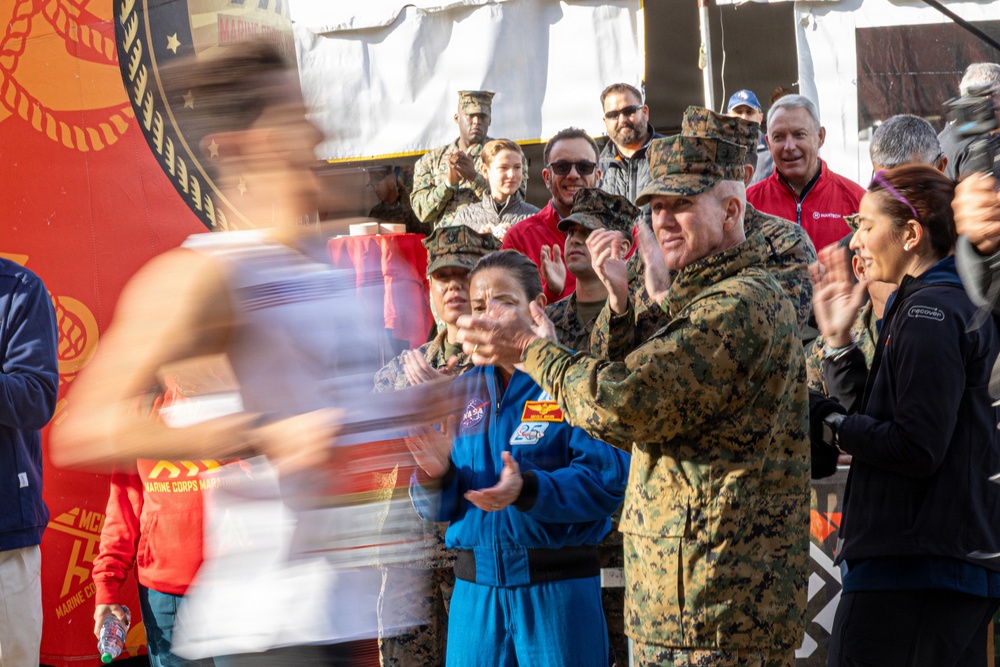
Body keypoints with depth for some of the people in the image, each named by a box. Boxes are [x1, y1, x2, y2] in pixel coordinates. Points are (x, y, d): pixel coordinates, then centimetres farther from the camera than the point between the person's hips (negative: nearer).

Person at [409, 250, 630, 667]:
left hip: (558, 589, -4)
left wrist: (528, 489, -28)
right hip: (475, 586, 4)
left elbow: (606, 480, -15)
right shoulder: (463, 391, 12)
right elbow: (439, 508, 11)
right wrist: (435, 479, -11)